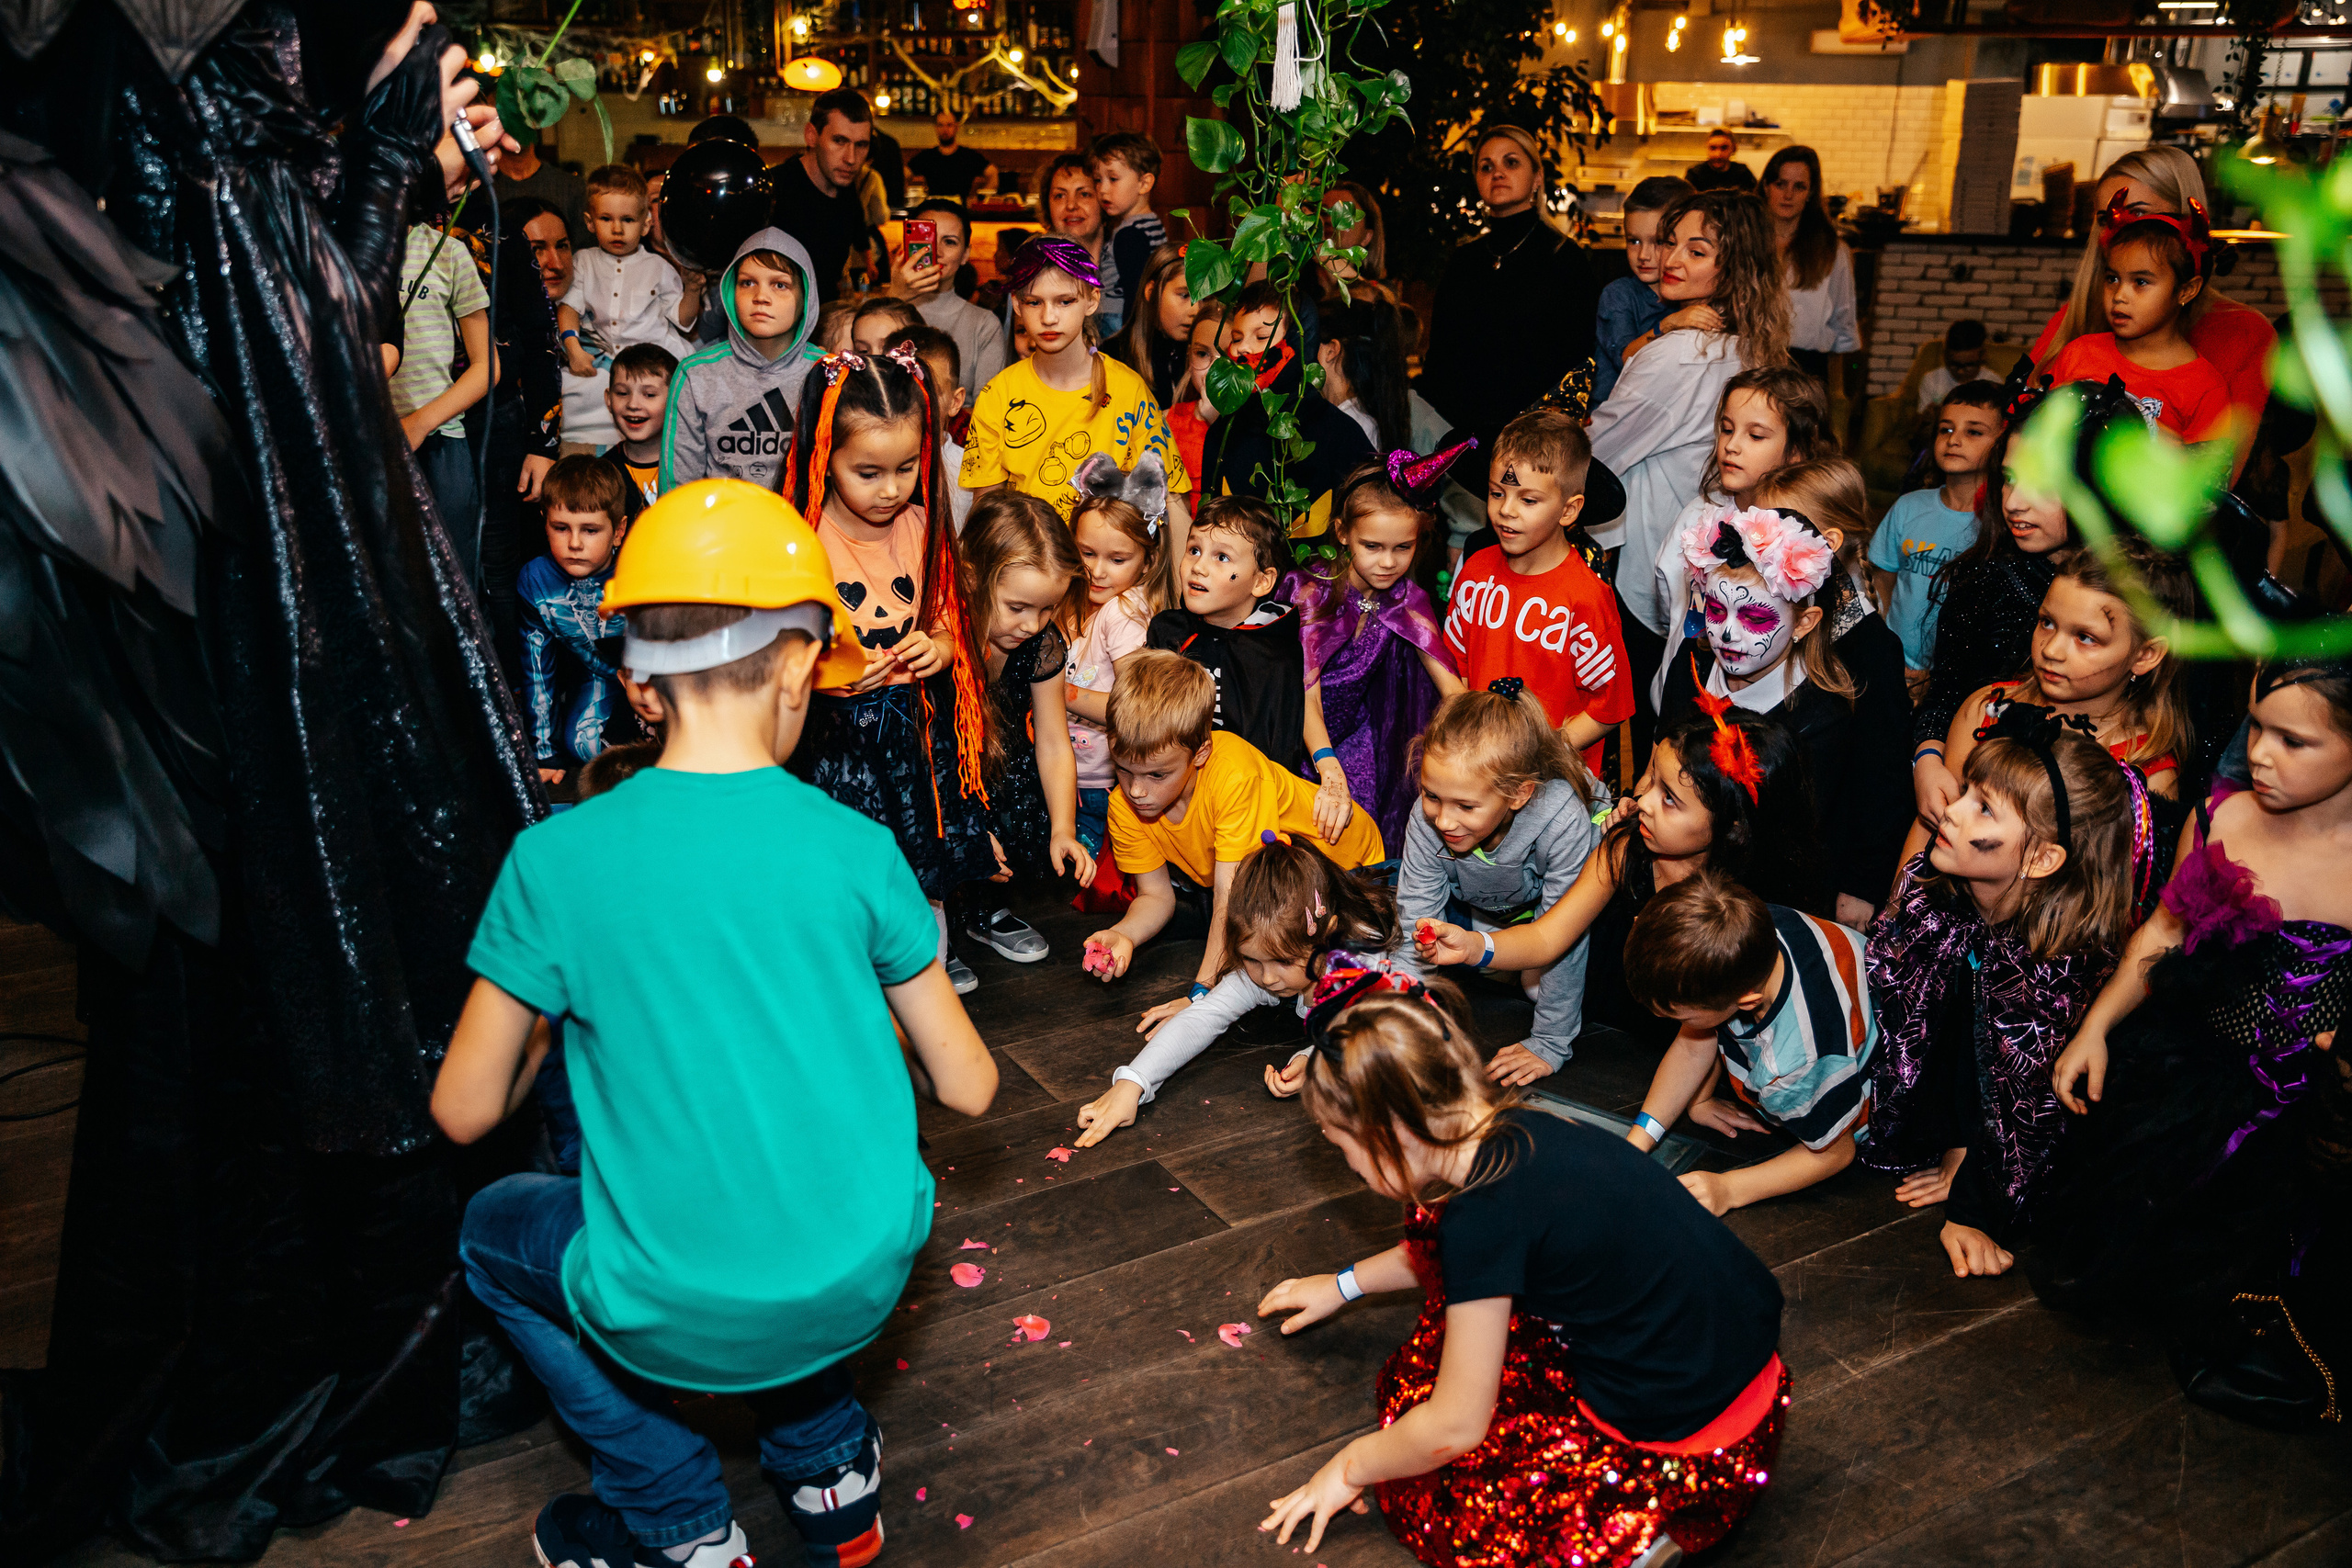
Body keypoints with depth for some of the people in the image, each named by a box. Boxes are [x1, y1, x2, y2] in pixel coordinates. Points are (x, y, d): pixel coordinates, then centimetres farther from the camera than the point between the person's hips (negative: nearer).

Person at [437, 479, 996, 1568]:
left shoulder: (557, 859, -12)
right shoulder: (855, 848, -8)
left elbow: (465, 1113, -2)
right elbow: (968, 1089, 0)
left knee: (493, 1230, 27)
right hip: (864, 1282, 3)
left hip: (682, 1320, -3)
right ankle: (827, 1459, 29)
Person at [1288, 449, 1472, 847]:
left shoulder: (1406, 599, -2)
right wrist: (1330, 772, -41)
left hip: (1356, 733, 3)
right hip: (1298, 737, -3)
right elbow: (1306, 695, -23)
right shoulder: (1311, 589, -15)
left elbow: (1450, 682, -5)